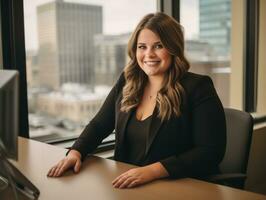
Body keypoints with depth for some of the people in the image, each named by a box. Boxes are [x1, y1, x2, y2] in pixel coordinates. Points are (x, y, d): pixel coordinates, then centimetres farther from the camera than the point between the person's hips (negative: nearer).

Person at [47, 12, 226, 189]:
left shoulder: (198, 88, -10)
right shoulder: (127, 82, 6)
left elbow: (211, 152, -16)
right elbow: (99, 125, 11)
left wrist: (151, 171, -25)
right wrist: (76, 152, -7)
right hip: (127, 185, 5)